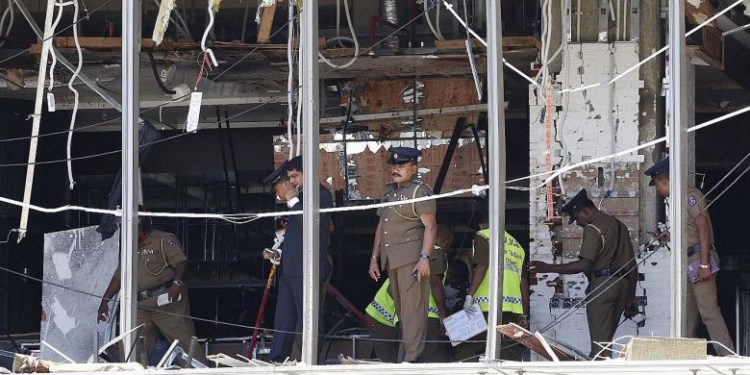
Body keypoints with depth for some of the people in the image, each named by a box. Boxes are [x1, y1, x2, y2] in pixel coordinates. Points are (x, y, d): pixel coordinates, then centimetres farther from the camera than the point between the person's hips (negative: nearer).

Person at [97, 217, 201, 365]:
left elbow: (180, 261, -11)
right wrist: (104, 301, 19)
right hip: (141, 306, 7)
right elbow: (118, 277, 24)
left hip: (167, 301, -7)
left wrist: (177, 282, -29)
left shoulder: (163, 239, 0)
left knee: (183, 339, -9)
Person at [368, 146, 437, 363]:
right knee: (400, 307, 9)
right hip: (391, 260, 8)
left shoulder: (420, 192, -6)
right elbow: (381, 225, 24)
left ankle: (413, 357, -13)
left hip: (412, 258, -8)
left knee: (412, 307, -10)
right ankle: (406, 351, 13)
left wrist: (424, 257, -22)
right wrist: (374, 258, 20)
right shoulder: (389, 191, 20)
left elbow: (430, 226, -12)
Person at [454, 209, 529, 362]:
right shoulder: (517, 245, 25)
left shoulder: (483, 236, 6)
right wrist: (524, 315, 20)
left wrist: (469, 296, -15)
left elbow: (481, 267, -10)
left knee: (467, 353, -4)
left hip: (489, 304, -6)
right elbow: (523, 282, 20)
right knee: (510, 354, 4)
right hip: (514, 307, 6)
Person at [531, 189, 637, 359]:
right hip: (624, 284, 9)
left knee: (598, 342, -9)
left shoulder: (593, 228, -8)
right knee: (606, 340, 9)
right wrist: (631, 293, 27)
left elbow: (584, 265, -18)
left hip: (602, 282, -9)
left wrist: (548, 268, -15)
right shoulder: (619, 225, 19)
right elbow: (632, 264, 21)